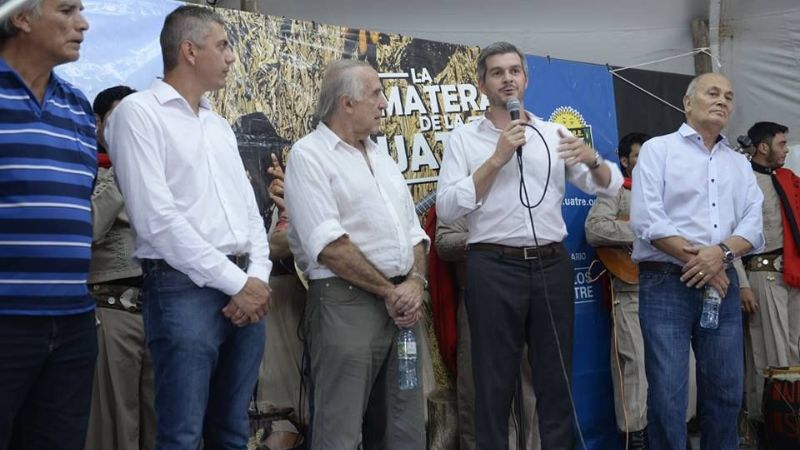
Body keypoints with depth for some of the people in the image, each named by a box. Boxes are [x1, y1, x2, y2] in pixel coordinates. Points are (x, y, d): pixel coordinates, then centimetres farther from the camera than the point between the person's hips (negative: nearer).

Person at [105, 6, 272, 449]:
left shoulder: (220, 125, 19)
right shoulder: (138, 111, -5)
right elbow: (156, 217, -14)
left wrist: (257, 278, -1)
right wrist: (235, 282, -13)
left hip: (247, 289, 7)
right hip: (184, 289, -7)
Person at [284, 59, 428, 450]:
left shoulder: (381, 157, 19)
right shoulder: (309, 155, -6)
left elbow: (413, 231, 16)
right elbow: (329, 245, -16)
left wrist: (414, 283, -3)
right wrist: (388, 291, -10)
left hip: (402, 303, 8)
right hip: (346, 303, -7)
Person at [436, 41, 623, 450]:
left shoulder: (555, 135, 11)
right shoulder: (463, 139, 3)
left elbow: (609, 186, 9)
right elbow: (447, 209, -8)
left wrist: (591, 159, -13)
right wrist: (497, 159, -12)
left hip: (552, 265, 3)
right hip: (493, 268, -3)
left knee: (556, 378, 11)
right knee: (494, 382, 5)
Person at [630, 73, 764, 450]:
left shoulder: (739, 164, 18)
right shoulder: (657, 149, 2)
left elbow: (753, 224, 6)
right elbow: (647, 219, -10)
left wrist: (721, 252, -15)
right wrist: (698, 261, -12)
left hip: (722, 284, 5)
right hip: (666, 283, -5)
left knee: (726, 390, 9)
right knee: (667, 394, -4)